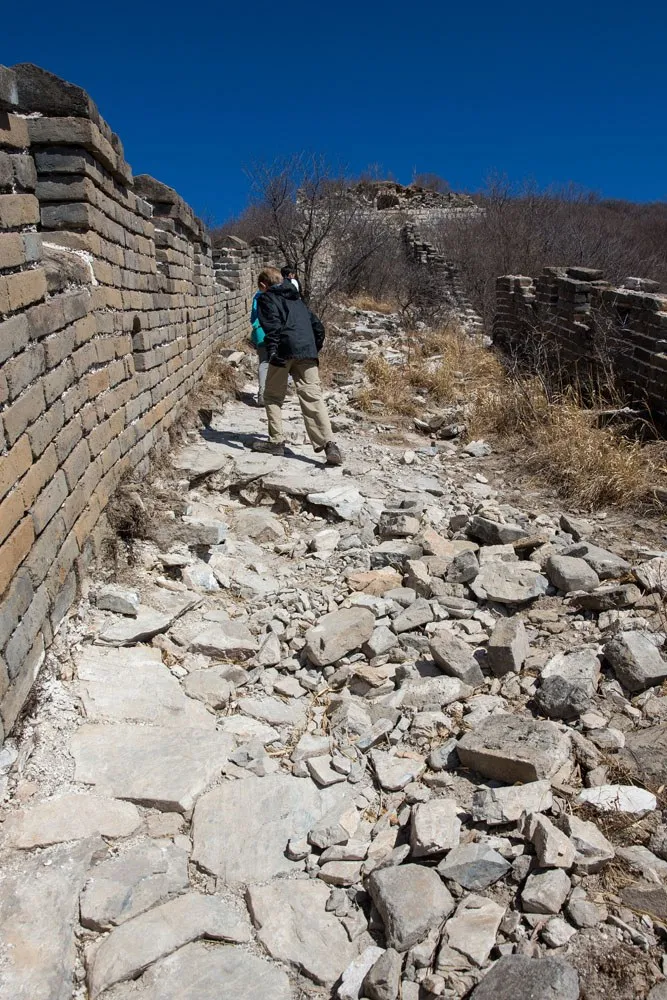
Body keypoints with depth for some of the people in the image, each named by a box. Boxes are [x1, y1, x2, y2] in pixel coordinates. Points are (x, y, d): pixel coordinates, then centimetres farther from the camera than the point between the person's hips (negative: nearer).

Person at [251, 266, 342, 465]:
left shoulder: (266, 298, 12)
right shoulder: (297, 299, 32)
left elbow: (272, 325, -8)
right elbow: (318, 327, 27)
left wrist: (272, 352, -16)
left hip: (285, 352, -5)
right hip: (307, 354, 5)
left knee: (273, 397, 14)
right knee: (313, 398, -4)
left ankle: (276, 441, 13)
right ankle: (328, 444, -19)